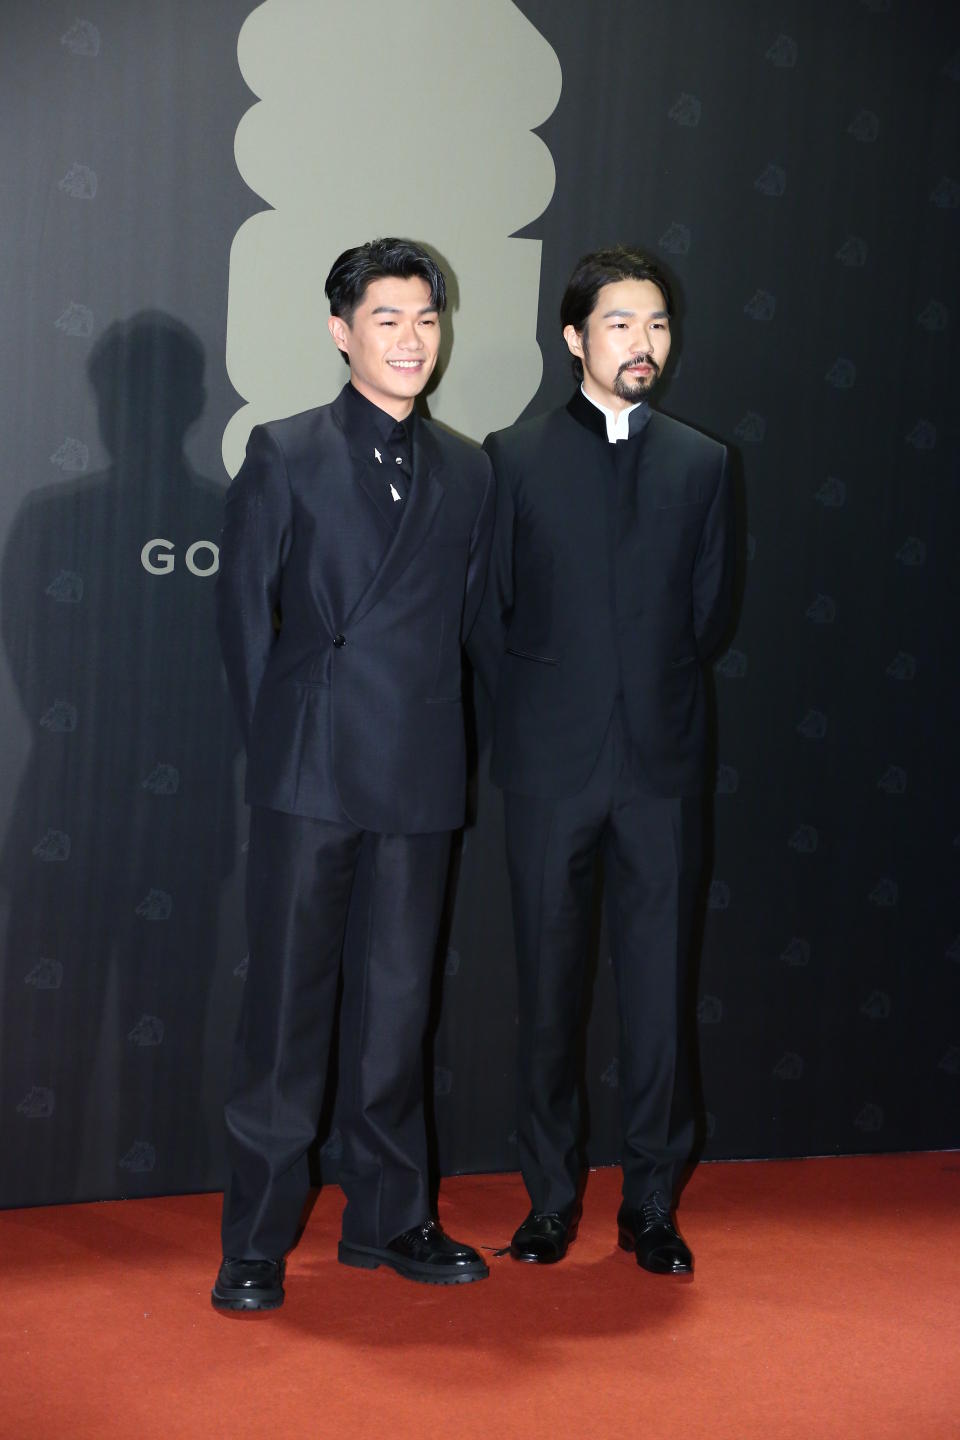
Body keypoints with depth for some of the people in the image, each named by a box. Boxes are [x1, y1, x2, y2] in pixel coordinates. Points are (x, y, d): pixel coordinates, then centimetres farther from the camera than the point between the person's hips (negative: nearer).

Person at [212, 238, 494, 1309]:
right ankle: (256, 1240, 10)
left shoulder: (468, 472, 12)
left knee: (398, 1000, 10)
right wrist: (280, 739, 1)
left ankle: (389, 1218, 22)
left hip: (420, 778, 3)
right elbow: (245, 611, 2)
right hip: (309, 776, -3)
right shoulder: (283, 454, 3)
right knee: (288, 1000, 0)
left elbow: (467, 620, 14)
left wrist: (431, 734, 6)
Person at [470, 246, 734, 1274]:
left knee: (658, 988, 3)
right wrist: (534, 715, 6)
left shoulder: (702, 464, 10)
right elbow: (487, 616, 6)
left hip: (661, 763, 1)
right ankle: (551, 1199, 17)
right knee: (549, 988, 5)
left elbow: (709, 611, 13)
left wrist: (651, 693, 10)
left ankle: (650, 1206, 15)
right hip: (550, 764, -1)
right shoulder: (513, 457, 5)